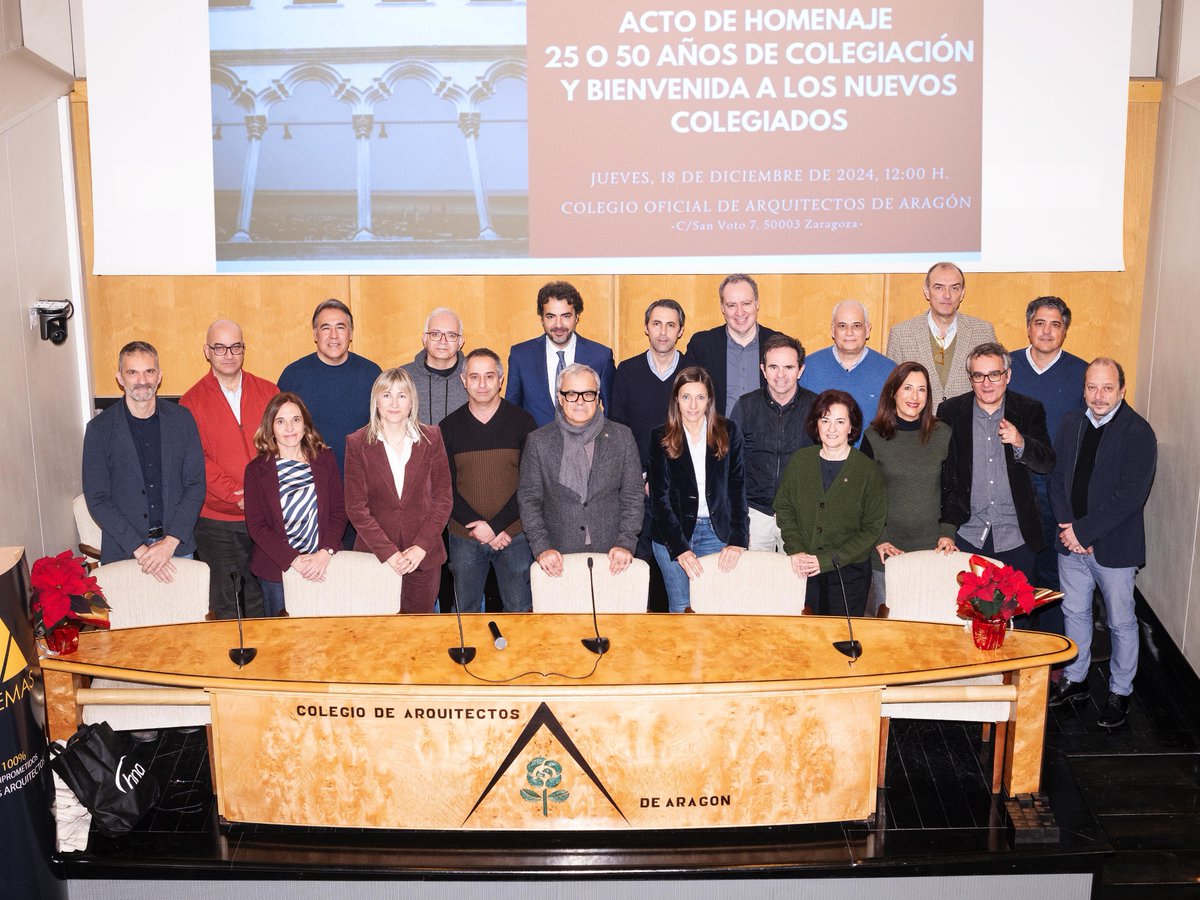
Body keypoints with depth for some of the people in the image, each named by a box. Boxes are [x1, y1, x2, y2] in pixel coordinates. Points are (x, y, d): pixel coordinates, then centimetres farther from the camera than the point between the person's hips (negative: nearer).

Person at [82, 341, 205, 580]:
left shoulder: (182, 419, 2)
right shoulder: (99, 429, -4)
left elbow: (195, 485, 1)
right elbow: (97, 499, -5)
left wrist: (170, 542, -10)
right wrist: (140, 549, -13)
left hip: (177, 545, 2)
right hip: (122, 550, -1)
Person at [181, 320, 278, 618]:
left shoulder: (268, 392, 6)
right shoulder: (192, 401, 0)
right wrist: (238, 494, -17)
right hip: (217, 522, -2)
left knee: (261, 600, 12)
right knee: (224, 605, 5)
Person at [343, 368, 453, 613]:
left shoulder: (431, 438, 2)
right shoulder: (357, 443, -2)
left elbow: (443, 498, 1)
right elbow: (356, 507, -5)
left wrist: (421, 547, -9)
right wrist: (389, 552, -13)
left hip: (424, 556, 1)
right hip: (375, 555, -1)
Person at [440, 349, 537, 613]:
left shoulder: (522, 421, 0)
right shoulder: (449, 427, 4)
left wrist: (495, 525, -13)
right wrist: (478, 527, -11)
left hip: (514, 534, -1)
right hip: (464, 537, 1)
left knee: (519, 610, 4)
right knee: (467, 612, 10)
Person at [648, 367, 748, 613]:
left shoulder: (728, 433, 3)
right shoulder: (661, 437, 0)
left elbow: (737, 487, 0)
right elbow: (660, 497, -3)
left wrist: (737, 540, -11)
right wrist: (680, 548, -13)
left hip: (715, 532, 1)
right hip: (672, 532, 0)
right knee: (681, 610, 0)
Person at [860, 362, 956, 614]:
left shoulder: (942, 435, 5)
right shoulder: (874, 437, -1)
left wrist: (947, 534, -1)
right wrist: (879, 540, -7)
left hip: (932, 549, 1)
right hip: (888, 551, -1)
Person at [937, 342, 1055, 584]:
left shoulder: (1029, 410, 3)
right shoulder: (950, 412, 2)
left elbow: (1047, 464, -2)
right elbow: (941, 473, 7)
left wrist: (1020, 443, -22)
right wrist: (947, 527, 1)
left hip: (1016, 538, 0)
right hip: (966, 536, 0)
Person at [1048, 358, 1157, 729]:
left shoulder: (1138, 433, -15)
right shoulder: (1071, 423, 3)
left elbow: (1130, 496, -20)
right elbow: (1057, 478, 5)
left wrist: (1083, 531, -19)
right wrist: (1068, 526, -9)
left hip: (1114, 545, -5)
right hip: (1072, 542, 5)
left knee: (1121, 622, 9)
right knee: (1075, 612, 18)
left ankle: (1119, 692, 25)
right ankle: (1075, 679, 36)